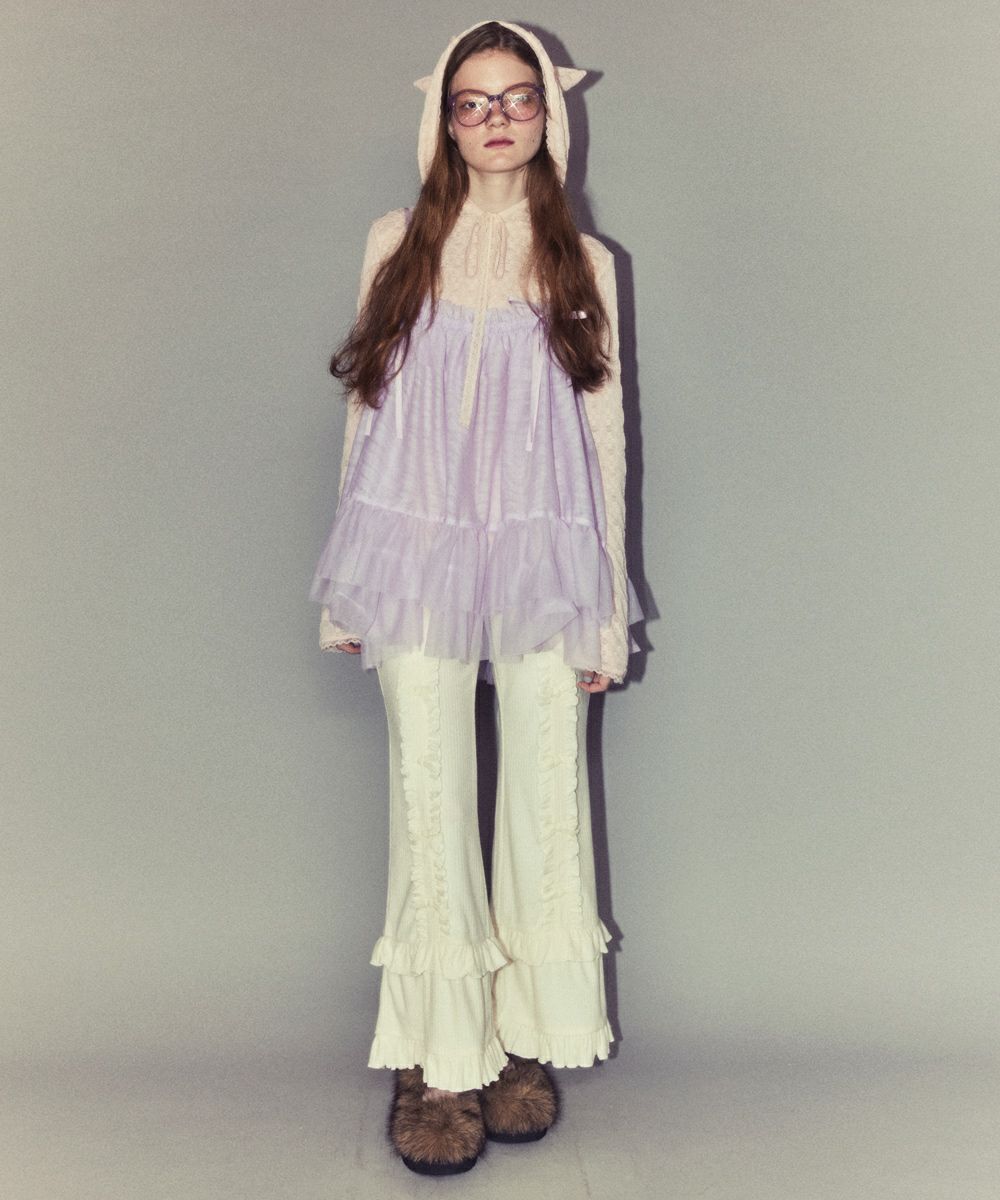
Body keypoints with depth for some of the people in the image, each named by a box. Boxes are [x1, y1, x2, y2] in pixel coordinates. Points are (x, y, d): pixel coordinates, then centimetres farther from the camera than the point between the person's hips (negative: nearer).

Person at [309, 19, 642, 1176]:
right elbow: (365, 407, 9)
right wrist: (347, 586, 7)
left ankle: (526, 1041, 20)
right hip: (419, 553, 0)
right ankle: (438, 1060, 13)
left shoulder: (581, 262, 7)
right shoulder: (398, 242, 7)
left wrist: (608, 608, 4)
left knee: (547, 798, 3)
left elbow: (605, 432, 7)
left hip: (540, 558, 1)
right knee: (430, 803, 0)